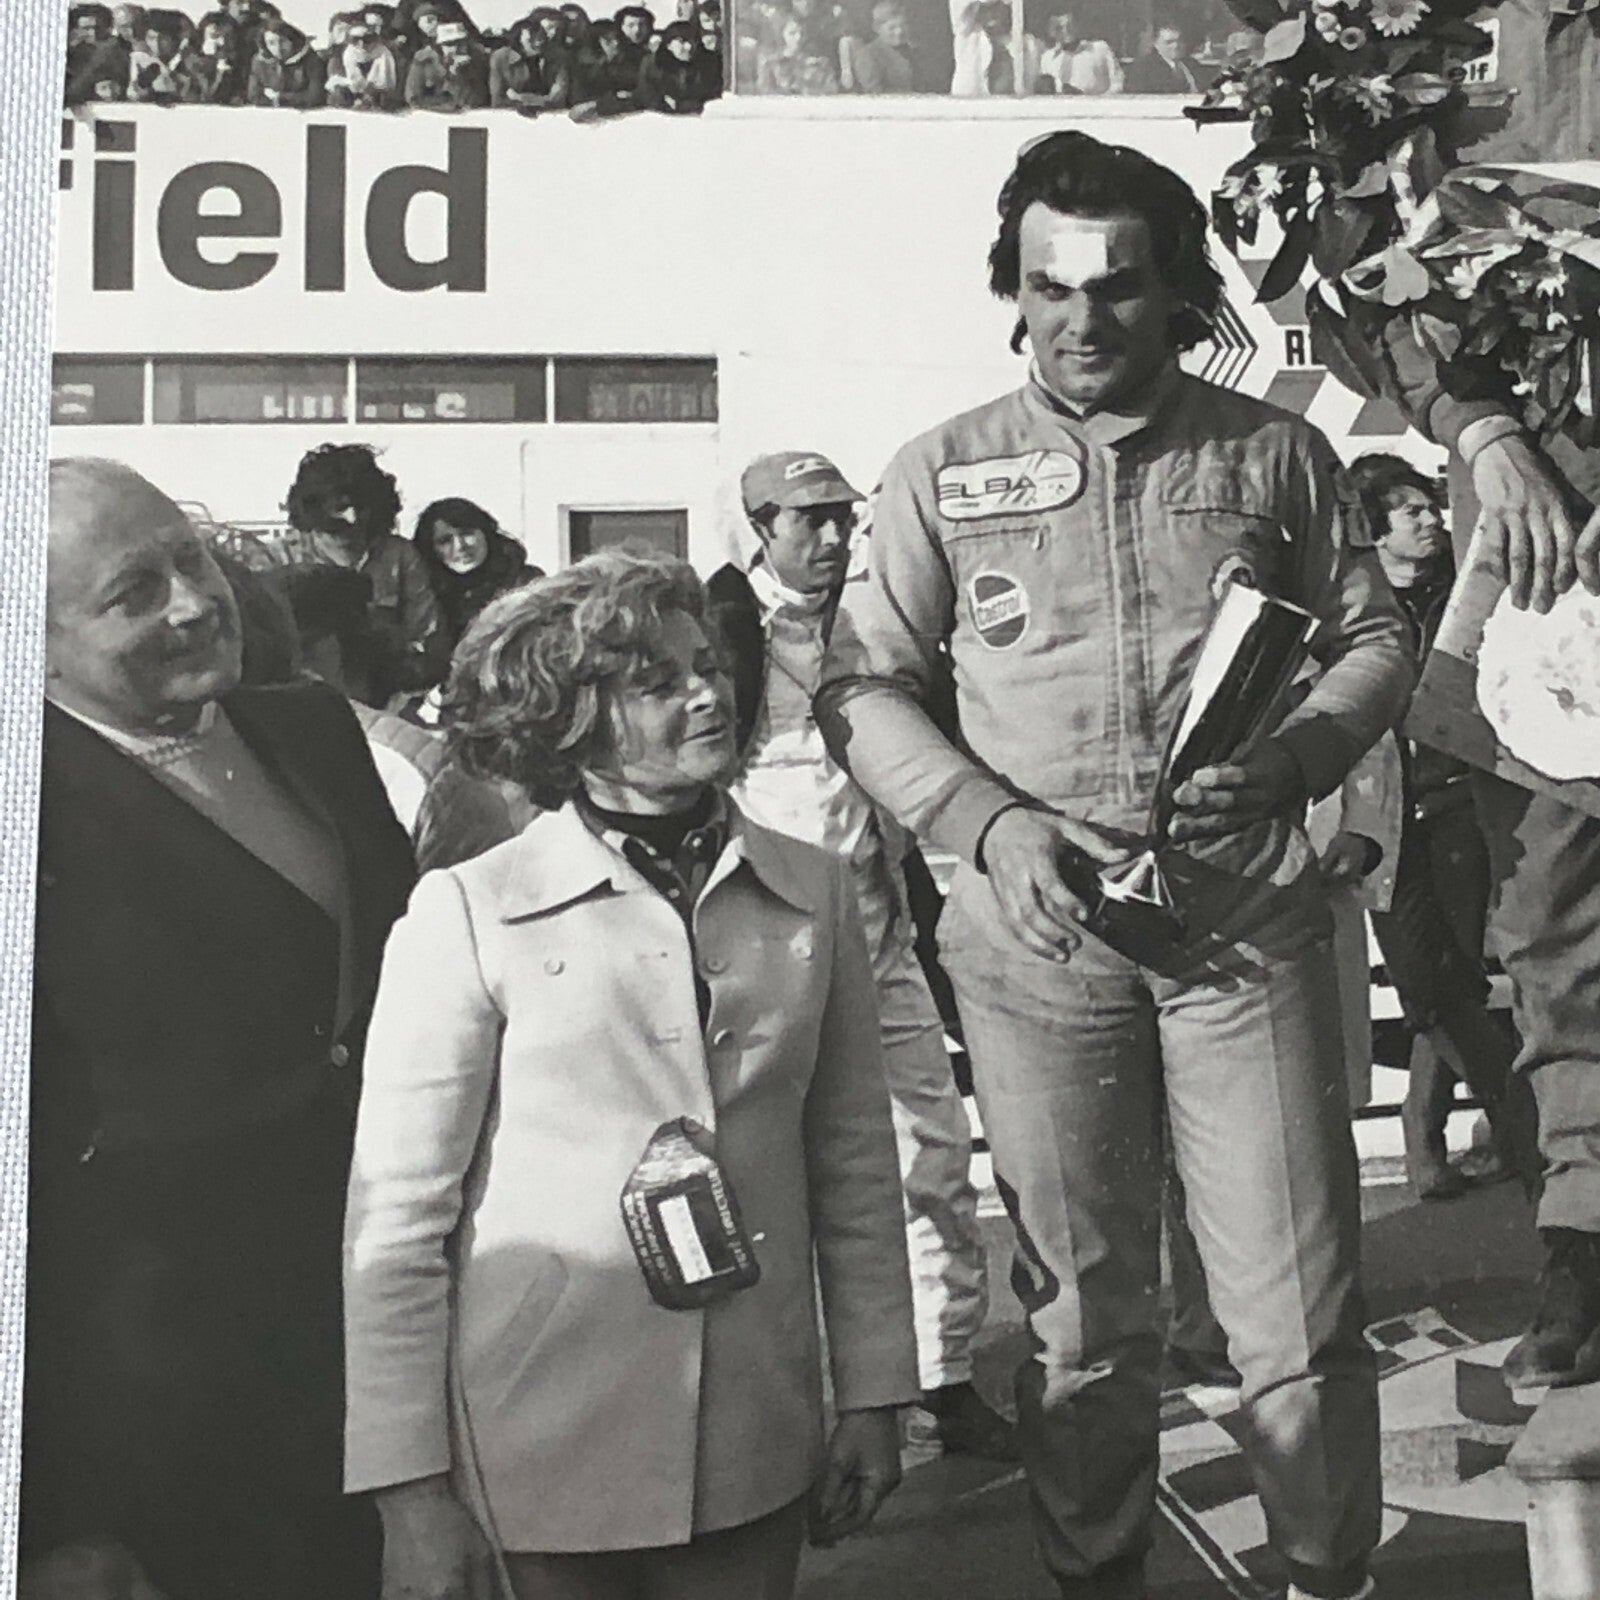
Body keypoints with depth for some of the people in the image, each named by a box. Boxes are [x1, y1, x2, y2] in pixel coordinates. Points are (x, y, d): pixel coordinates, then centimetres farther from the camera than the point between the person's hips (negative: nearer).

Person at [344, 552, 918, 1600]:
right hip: (546, 1446, -3)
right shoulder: (468, 914, -8)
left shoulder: (813, 895, 3)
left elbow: (856, 1162, 9)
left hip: (756, 1440, 3)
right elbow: (399, 1215, -7)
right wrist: (409, 1485, -8)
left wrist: (873, 1398, 8)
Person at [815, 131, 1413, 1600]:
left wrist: (1290, 758, -10)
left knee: (1299, 1303, 3)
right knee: (1081, 1310, 9)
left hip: (1251, 923, 0)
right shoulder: (944, 473, 4)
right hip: (1036, 936, 0)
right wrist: (990, 822, -12)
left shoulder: (1274, 453, 6)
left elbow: (1376, 640, 11)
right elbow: (862, 688, 4)